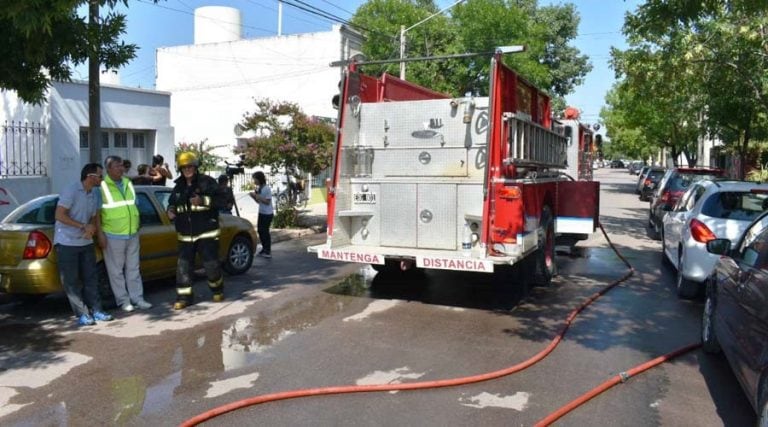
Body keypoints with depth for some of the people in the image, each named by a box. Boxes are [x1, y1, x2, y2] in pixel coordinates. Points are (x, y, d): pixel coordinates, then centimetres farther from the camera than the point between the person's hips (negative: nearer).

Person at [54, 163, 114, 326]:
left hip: (86, 242, 7)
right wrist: (83, 226, -21)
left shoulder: (94, 194, 9)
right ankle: (82, 314, 3)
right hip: (67, 242, -7)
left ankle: (96, 310, 13)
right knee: (71, 280, -1)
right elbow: (59, 215, -20)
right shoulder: (71, 190, -14)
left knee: (91, 277, 7)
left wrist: (92, 228, -9)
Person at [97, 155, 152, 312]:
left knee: (133, 269, 11)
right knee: (116, 270, 4)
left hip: (133, 234, 6)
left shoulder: (128, 183, 10)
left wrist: (137, 227, 17)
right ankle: (123, 300, 12)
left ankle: (137, 298, 17)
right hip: (113, 236, -6)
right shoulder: (102, 187, -9)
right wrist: (100, 234, -14)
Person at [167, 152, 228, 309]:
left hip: (206, 232, -5)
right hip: (185, 235, 5)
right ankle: (184, 297, 11)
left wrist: (203, 200, -25)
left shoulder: (207, 182, -6)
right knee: (183, 266, 2)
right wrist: (171, 210, -1)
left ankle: (218, 290, 24)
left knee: (211, 264, -1)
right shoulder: (179, 187, 11)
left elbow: (223, 201, -12)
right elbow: (172, 202, 23)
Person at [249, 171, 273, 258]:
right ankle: (264, 249, 23)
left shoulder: (267, 189, -17)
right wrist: (254, 196, -3)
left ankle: (268, 251, 5)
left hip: (268, 214, -8)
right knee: (260, 230, 10)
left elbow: (267, 202, -20)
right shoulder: (258, 188, 7)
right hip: (261, 213, 8)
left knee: (265, 231, -4)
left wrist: (257, 196, -22)